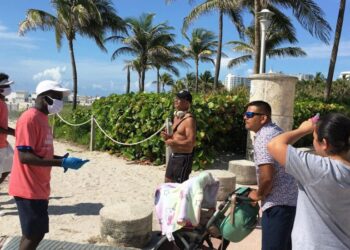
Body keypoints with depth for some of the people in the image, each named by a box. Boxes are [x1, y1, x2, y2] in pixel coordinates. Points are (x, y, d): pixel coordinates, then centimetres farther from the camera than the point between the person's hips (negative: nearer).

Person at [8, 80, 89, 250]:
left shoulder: (42, 118, 11)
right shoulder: (29, 119, -18)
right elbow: (24, 156, -25)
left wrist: (62, 158, 3)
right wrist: (61, 163, -27)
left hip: (39, 188, 9)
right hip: (28, 189, -9)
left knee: (35, 233, 17)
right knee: (34, 234, 0)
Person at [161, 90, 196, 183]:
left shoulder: (189, 119, -19)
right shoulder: (176, 116, 10)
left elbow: (191, 142, -25)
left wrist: (173, 142, -21)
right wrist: (168, 136, 2)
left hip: (183, 158, -9)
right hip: (173, 156, 9)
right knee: (168, 182, 19)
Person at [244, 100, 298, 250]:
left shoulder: (262, 138, -18)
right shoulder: (276, 130, 12)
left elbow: (267, 177, -28)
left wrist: (258, 194, -9)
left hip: (278, 203, -10)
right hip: (290, 198, 10)